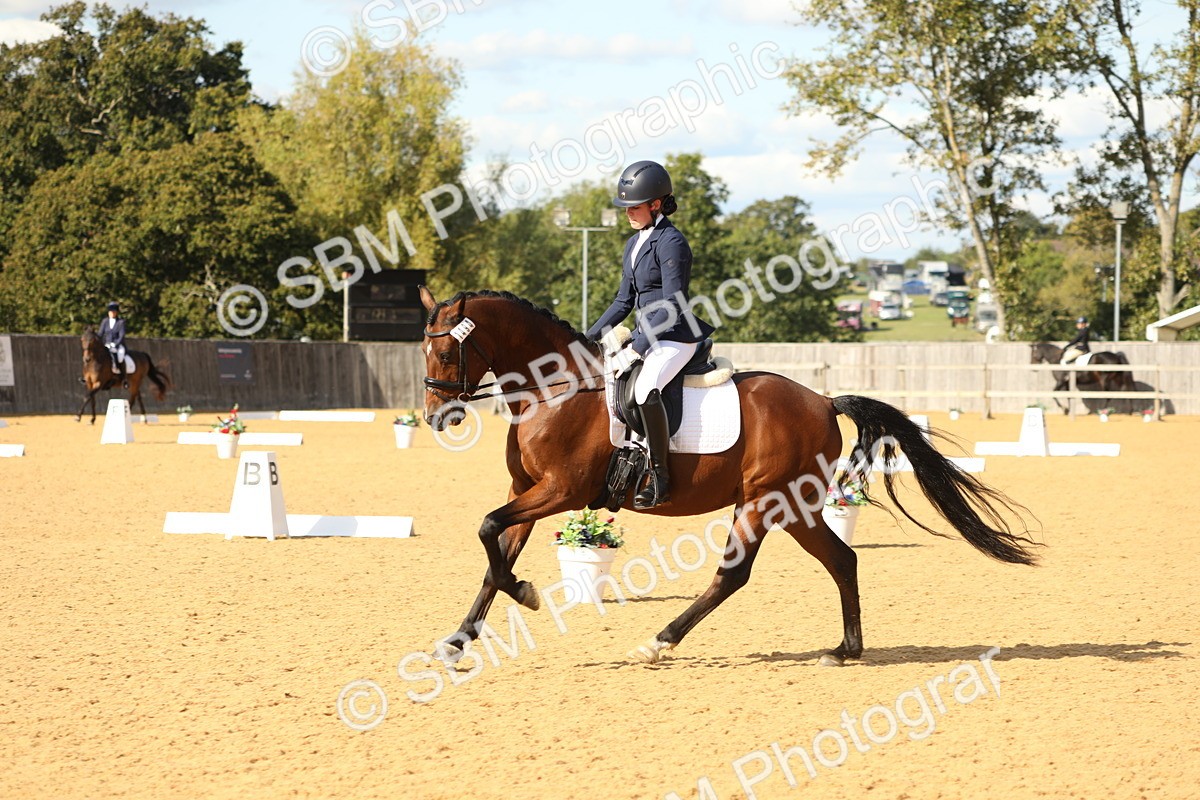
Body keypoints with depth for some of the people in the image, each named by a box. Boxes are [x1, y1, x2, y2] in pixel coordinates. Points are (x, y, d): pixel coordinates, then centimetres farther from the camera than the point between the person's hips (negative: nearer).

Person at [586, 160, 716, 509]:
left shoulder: (671, 242, -14)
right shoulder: (634, 244, 14)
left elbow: (672, 305, -19)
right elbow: (625, 301, 20)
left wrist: (639, 344, -22)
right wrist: (589, 338, 12)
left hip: (677, 336, -11)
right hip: (648, 333, 11)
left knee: (646, 389, -34)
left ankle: (660, 477, -29)